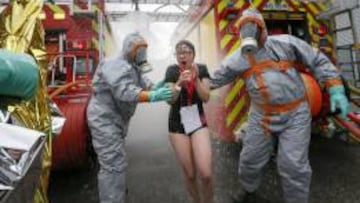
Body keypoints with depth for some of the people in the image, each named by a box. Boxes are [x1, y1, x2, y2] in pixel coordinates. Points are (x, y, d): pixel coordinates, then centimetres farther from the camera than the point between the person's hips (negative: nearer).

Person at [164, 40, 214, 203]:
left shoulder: (201, 69, -2)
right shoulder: (172, 70, -5)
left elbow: (205, 97, -9)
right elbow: (170, 99, -12)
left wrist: (195, 77, -22)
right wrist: (179, 83, -29)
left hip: (198, 122, 0)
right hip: (177, 124, 0)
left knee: (206, 174, -10)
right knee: (189, 174, 7)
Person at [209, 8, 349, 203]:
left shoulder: (285, 42, -4)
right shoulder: (236, 59, 0)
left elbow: (318, 61, 1)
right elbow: (213, 80, 5)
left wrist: (336, 90, -7)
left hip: (295, 114, -2)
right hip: (260, 116, 2)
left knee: (293, 165, -2)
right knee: (250, 158, 12)